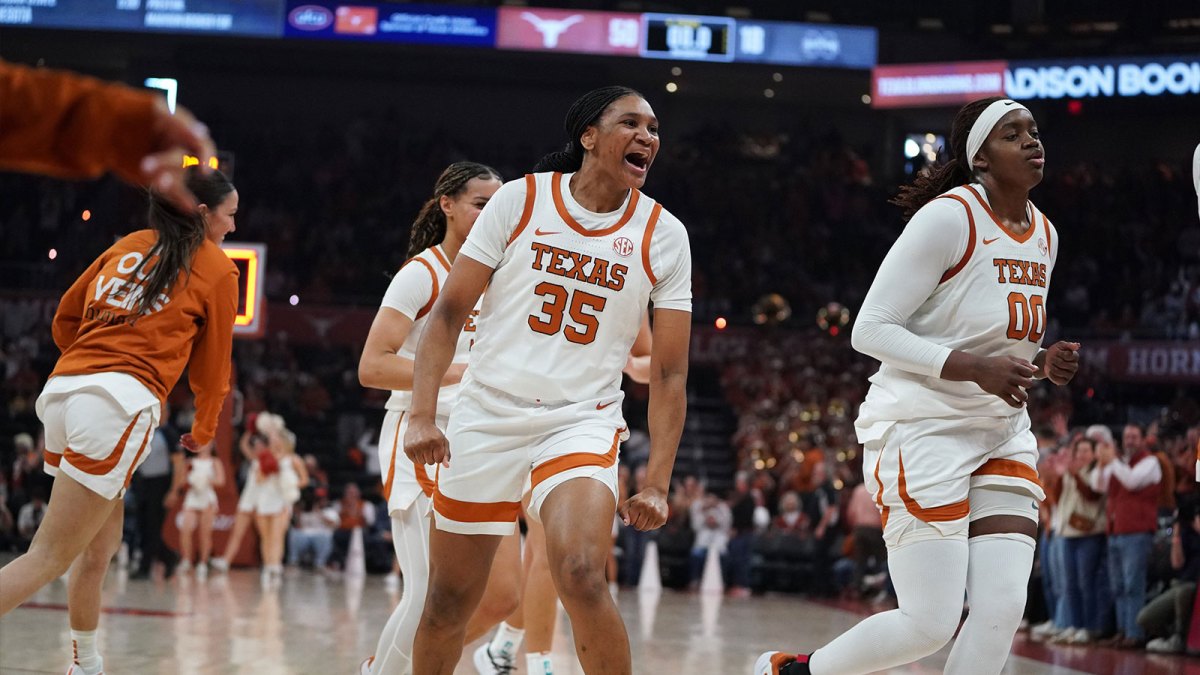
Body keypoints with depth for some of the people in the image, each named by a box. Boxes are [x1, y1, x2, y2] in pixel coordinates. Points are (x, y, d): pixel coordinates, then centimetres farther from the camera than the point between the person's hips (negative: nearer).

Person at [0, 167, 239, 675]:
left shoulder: (128, 245, 21)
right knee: (49, 558, -10)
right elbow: (212, 366, 15)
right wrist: (204, 431, 32)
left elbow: (65, 318, 24)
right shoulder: (217, 269, 8)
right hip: (121, 404, -7)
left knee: (103, 540, 23)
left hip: (62, 389, 7)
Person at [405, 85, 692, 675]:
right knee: (449, 601, 8)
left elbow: (668, 372, 2)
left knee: (582, 579, -26)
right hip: (486, 419, 1)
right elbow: (450, 312, -1)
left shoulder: (663, 236, 0)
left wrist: (656, 483, -6)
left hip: (582, 422, -1)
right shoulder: (521, 200, -2)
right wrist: (423, 415, -12)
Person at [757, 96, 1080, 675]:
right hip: (921, 427, -7)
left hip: (1001, 433, 8)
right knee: (931, 623, -10)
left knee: (1003, 610, -7)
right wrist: (975, 368, -24)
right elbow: (870, 330, -16)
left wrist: (1044, 364, 0)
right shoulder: (948, 217, -14)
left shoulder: (1044, 236, 10)